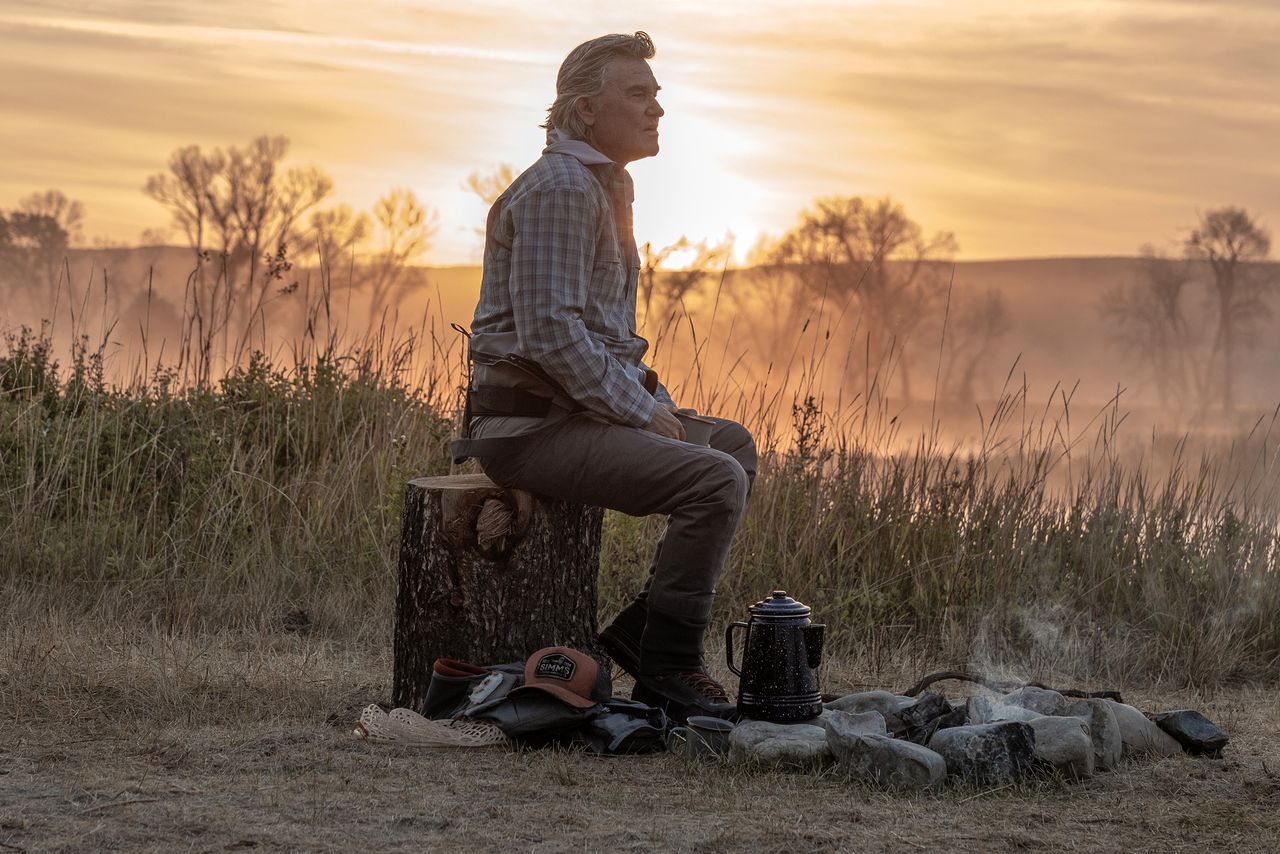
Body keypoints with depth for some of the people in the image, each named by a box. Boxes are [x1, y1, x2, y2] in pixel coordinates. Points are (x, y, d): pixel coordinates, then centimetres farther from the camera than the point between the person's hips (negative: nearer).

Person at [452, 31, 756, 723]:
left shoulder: (605, 186, 20)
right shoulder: (560, 187, -14)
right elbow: (549, 333, -23)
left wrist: (656, 402, 13)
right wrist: (640, 412, -16)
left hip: (582, 409, 11)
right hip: (532, 425, -11)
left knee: (735, 446, 16)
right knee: (716, 480, -22)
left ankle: (646, 628, 9)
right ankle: (667, 669, -13)